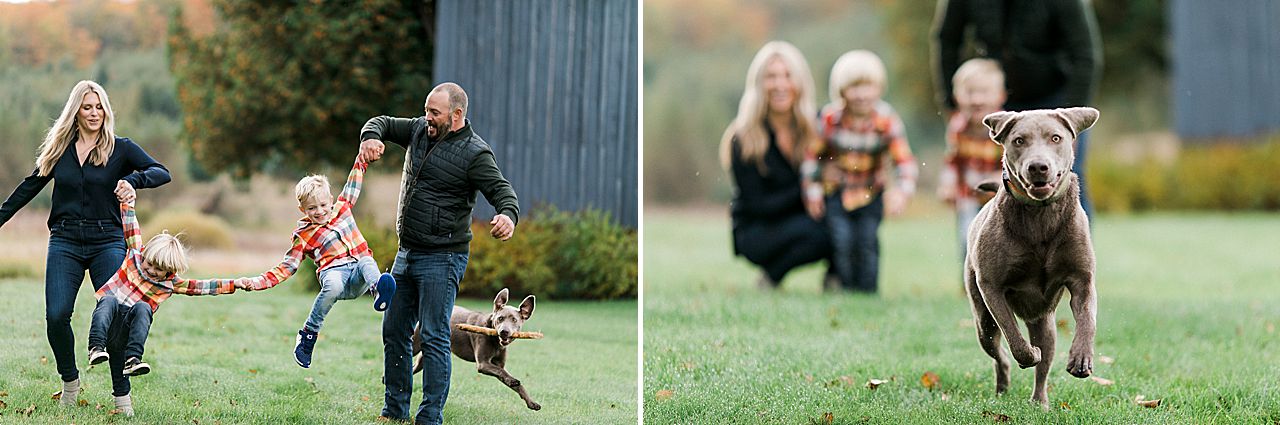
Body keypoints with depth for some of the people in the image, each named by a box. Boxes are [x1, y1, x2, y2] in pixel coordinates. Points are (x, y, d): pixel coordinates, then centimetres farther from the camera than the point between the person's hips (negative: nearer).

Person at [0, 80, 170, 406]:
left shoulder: (120, 148, 4)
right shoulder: (59, 149, 11)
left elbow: (163, 173, -7)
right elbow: (29, 187, 19)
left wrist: (133, 179, -26)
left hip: (107, 242, -2)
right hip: (65, 242, 2)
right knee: (56, 316, -10)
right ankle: (70, 382, 12)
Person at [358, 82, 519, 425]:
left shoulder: (475, 153, -13)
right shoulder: (420, 130, 7)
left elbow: (501, 190, -20)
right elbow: (383, 123, 18)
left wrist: (508, 215, -43)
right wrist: (371, 137, -7)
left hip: (442, 259, -8)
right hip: (406, 254, 8)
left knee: (434, 338, -9)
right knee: (394, 331, 12)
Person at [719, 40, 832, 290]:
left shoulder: (817, 127, -3)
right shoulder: (744, 140, -12)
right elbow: (758, 206, -15)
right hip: (756, 232, -4)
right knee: (815, 234, -33)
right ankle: (770, 278, -7)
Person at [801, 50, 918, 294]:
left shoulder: (887, 121, -14)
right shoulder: (830, 119, -13)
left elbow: (905, 161, -15)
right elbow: (812, 155, -1)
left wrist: (901, 190, -31)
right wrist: (812, 190, -1)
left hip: (871, 193, 0)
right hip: (836, 191, 0)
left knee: (867, 240, -10)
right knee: (842, 241, -9)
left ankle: (868, 290, 3)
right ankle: (846, 289, 8)